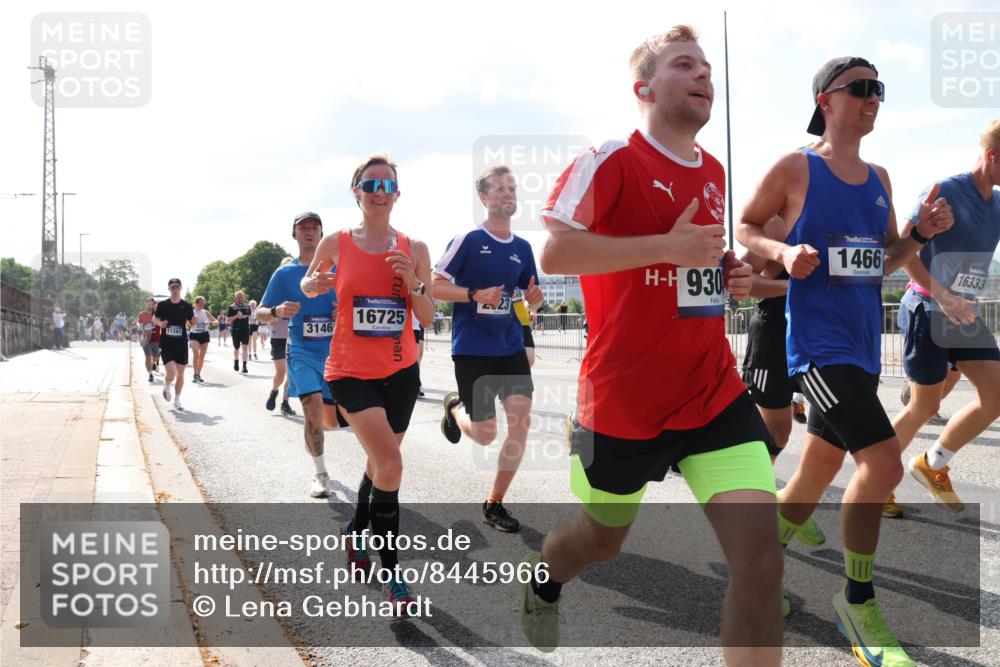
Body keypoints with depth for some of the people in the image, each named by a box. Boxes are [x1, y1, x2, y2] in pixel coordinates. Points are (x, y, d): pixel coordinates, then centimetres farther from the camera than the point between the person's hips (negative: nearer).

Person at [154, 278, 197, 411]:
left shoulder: (187, 306, 0)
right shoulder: (162, 305, -2)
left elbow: (191, 323, 9)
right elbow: (154, 319, 12)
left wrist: (192, 323, -15)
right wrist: (160, 323, -10)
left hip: (181, 344, 2)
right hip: (166, 344, -2)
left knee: (180, 374, 6)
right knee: (171, 373, -13)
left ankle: (177, 400, 22)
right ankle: (166, 387, 22)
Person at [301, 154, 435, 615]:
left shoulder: (414, 249, 0)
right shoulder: (336, 244, -4)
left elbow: (426, 319, 2)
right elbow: (308, 286, 13)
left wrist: (413, 283, -16)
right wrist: (315, 284, -10)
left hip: (400, 371, 4)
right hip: (351, 372, -3)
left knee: (380, 461, 18)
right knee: (390, 463, -19)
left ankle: (357, 529, 47)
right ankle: (389, 568, -6)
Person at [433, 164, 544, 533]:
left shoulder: (522, 247, 8)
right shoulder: (467, 239, -7)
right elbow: (435, 286, -9)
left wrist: (534, 296, -7)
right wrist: (476, 295, -22)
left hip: (511, 347, 5)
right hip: (472, 348, -4)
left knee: (521, 421, -9)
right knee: (486, 435, -1)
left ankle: (494, 504, 7)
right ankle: (454, 407, 35)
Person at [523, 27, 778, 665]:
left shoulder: (714, 171, 12)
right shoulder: (612, 160, -9)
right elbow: (555, 254, -20)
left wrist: (728, 273, 7)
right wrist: (667, 246, -23)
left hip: (715, 392, 5)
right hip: (624, 397, -4)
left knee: (761, 557, -11)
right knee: (602, 538, 18)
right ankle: (541, 579, 54)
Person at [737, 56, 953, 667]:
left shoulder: (879, 179, 14)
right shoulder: (795, 168, -6)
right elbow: (744, 228, 1)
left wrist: (923, 232, 2)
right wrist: (783, 251, -18)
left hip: (864, 344, 8)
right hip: (819, 343, -8)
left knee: (821, 468, 16)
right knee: (883, 464, -19)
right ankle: (858, 604, -1)